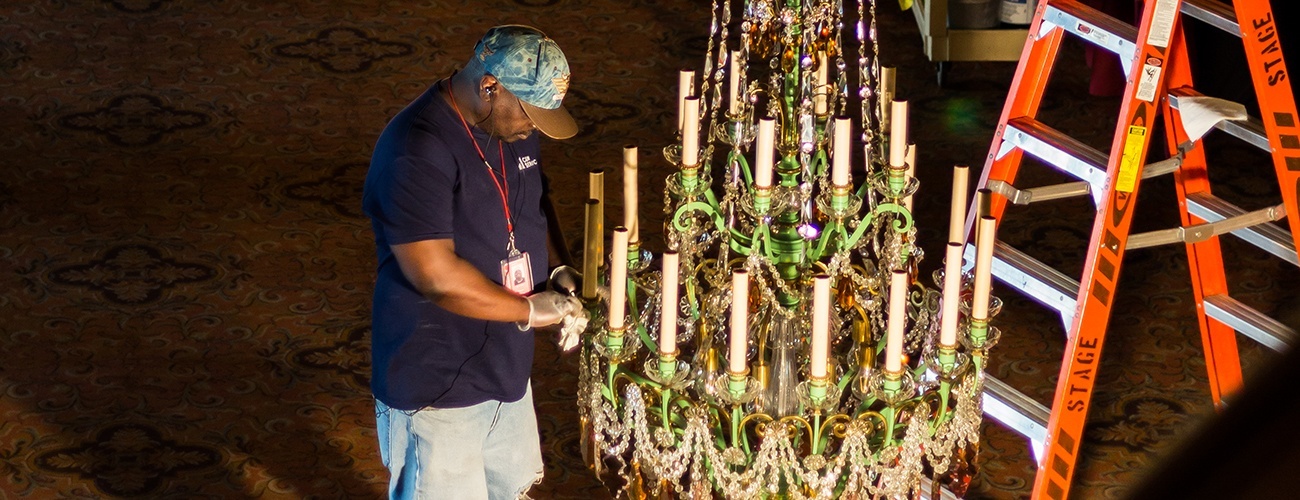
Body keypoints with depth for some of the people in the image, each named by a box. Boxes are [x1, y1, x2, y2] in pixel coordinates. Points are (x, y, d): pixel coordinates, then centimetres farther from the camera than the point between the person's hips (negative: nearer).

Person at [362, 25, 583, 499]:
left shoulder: (511, 126, 2)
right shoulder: (417, 151, -26)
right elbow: (436, 276, -30)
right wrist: (529, 310, -20)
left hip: (505, 368, 9)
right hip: (436, 385, -8)